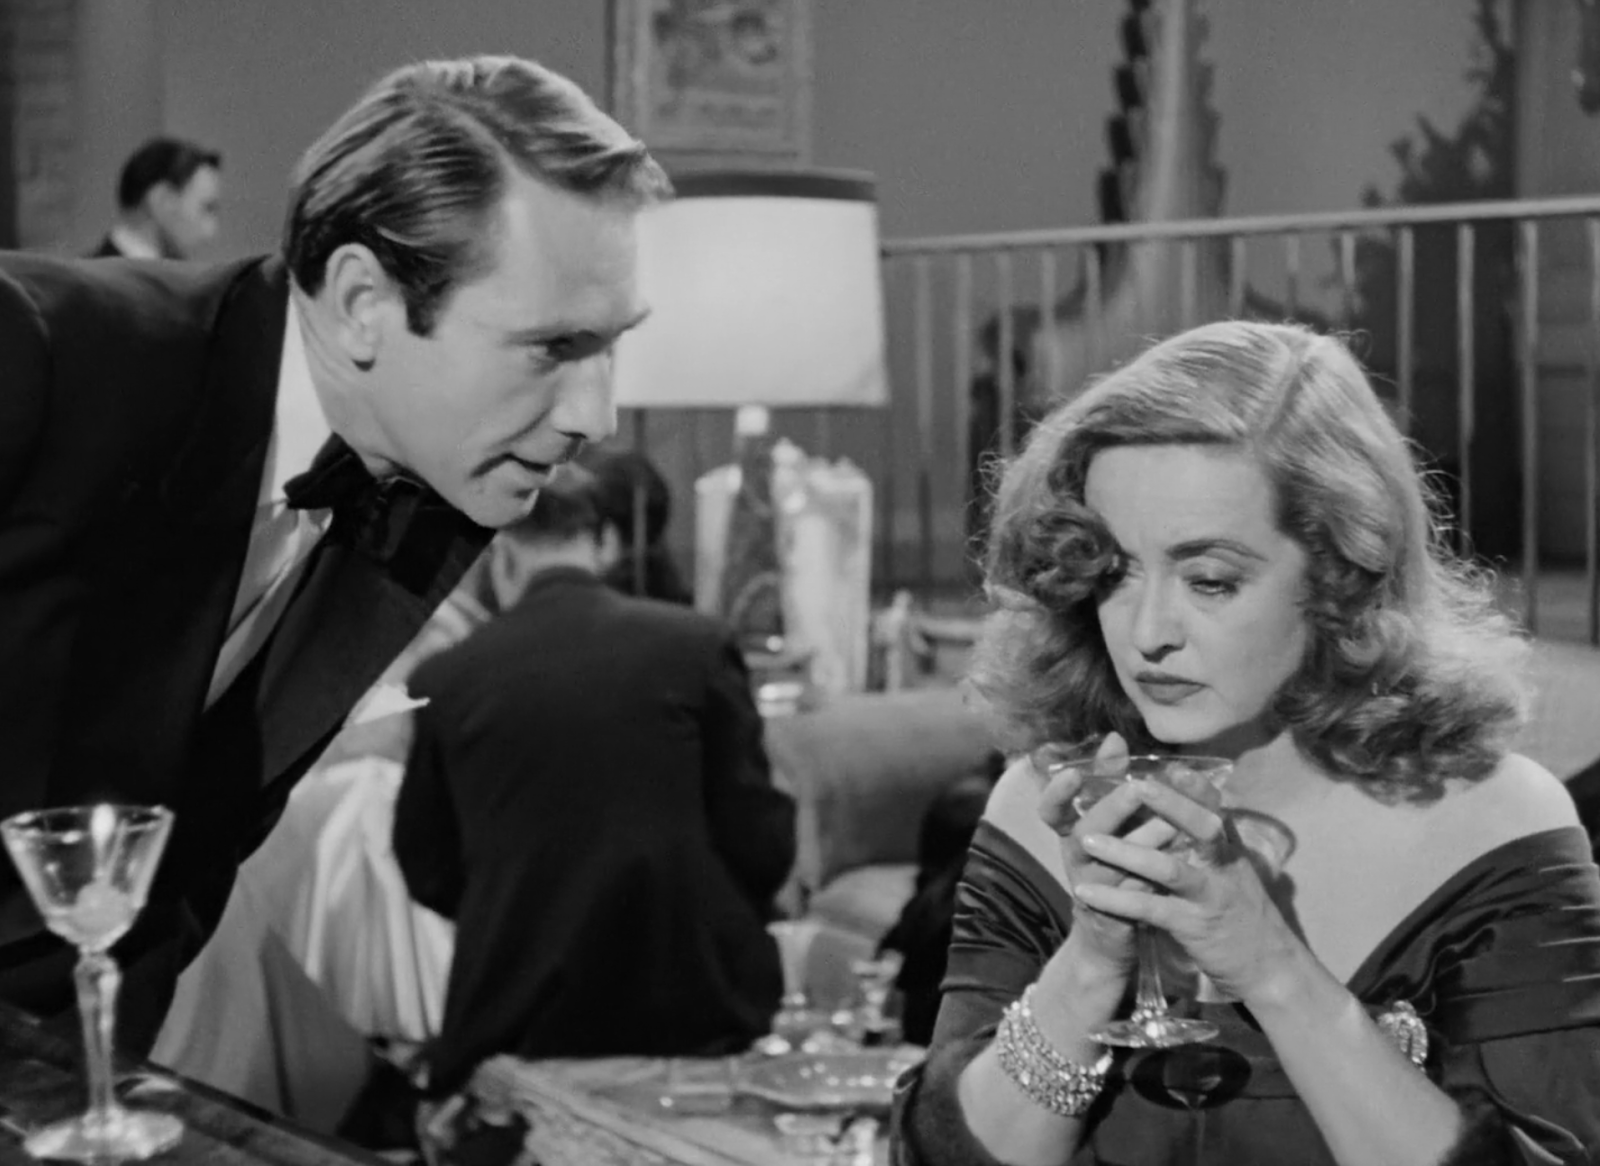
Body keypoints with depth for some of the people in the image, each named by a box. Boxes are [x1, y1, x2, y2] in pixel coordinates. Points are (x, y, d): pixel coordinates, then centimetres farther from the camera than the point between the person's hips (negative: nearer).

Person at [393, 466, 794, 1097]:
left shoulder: (444, 678, -2)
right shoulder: (697, 643, -4)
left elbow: (428, 870, 6)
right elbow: (760, 841, -4)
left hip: (518, 1019, 1)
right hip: (695, 1003, 0)